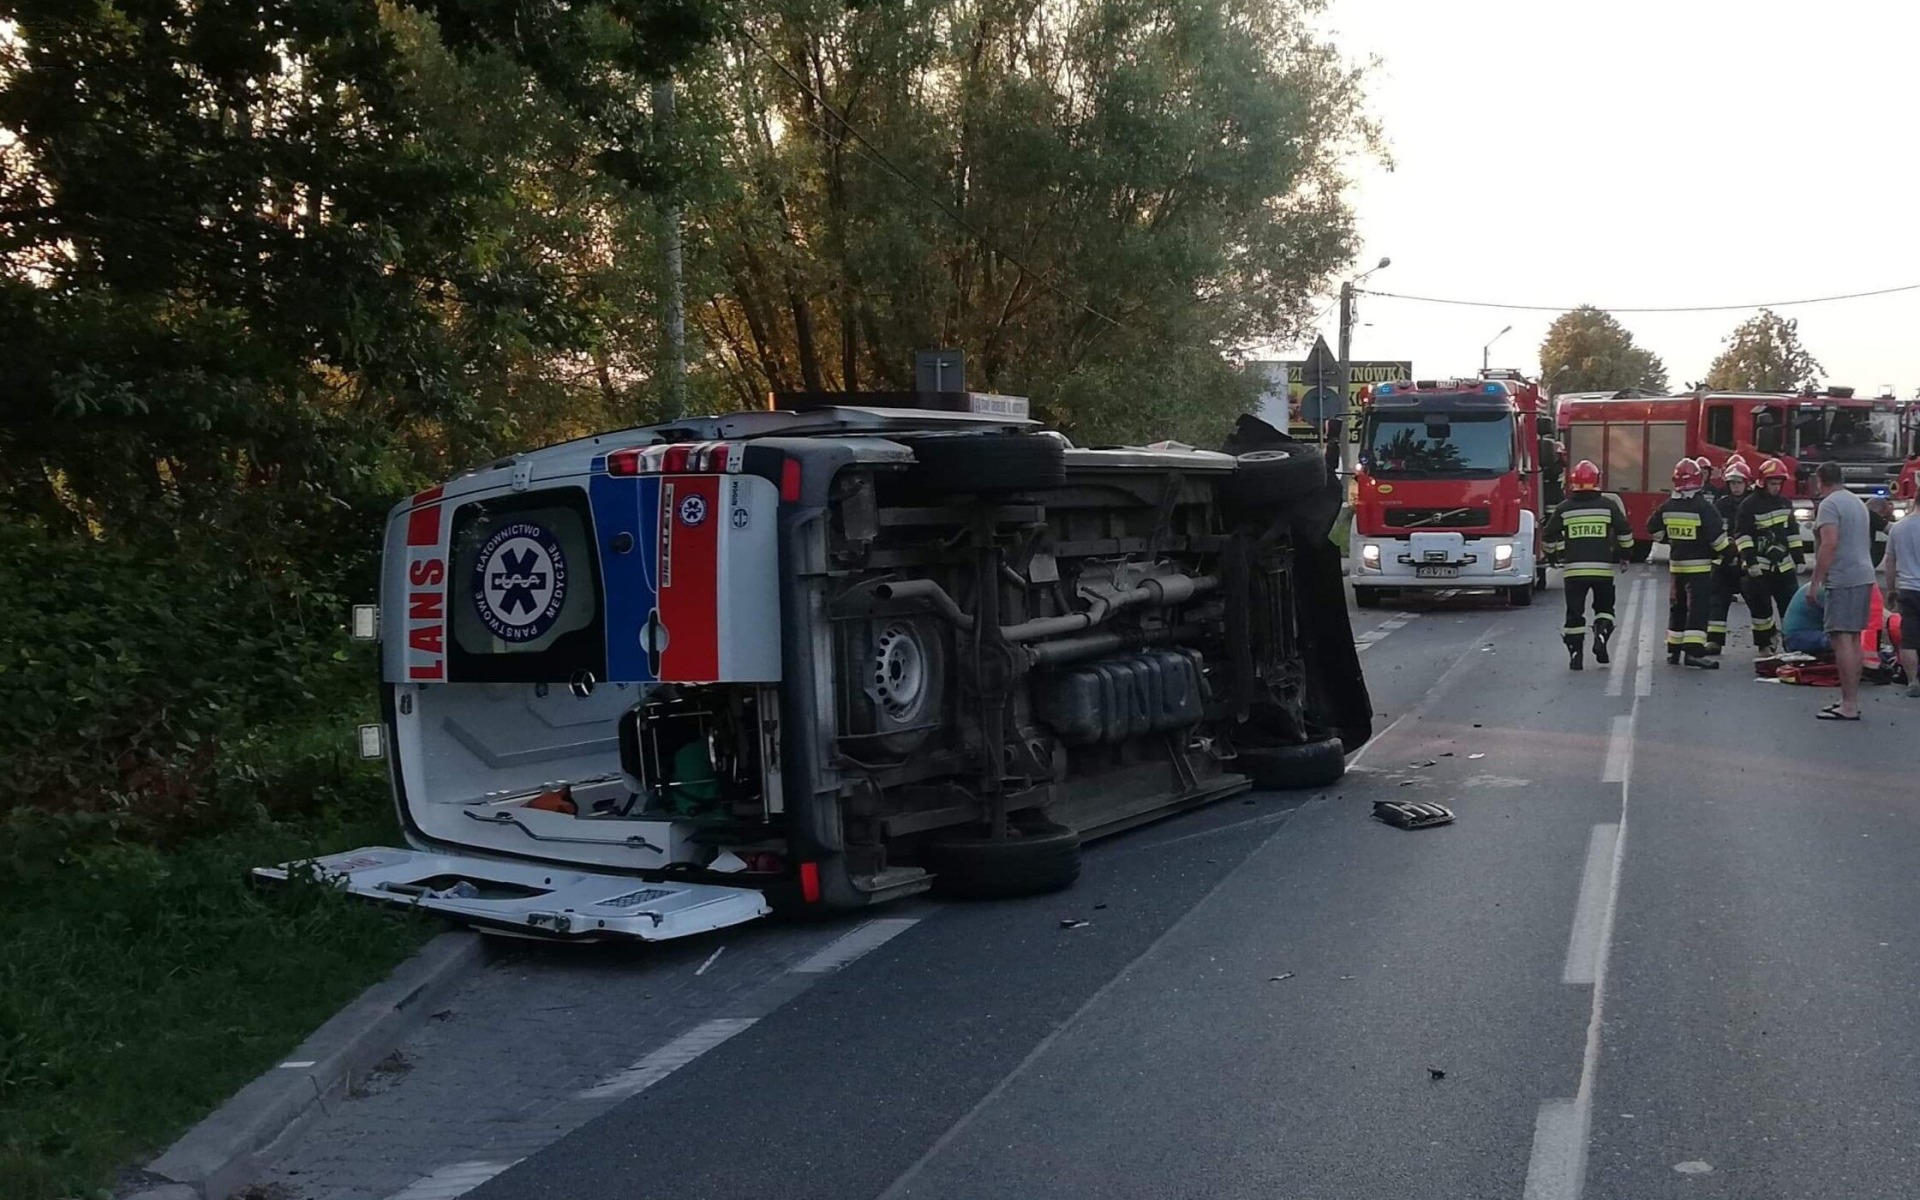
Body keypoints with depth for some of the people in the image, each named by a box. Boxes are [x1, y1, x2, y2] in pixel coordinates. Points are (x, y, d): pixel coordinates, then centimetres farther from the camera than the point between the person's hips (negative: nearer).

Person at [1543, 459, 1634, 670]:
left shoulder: (1564, 508, 2)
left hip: (1574, 568, 0)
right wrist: (1625, 554, 19)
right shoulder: (1609, 505, 1)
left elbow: (1550, 536, 9)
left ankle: (1575, 653, 2)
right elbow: (1625, 532, 3)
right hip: (1603, 568, 0)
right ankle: (1601, 634, -6)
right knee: (1604, 607, 18)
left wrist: (1555, 555, 27)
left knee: (1574, 612, 6)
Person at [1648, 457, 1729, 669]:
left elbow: (1653, 529, 12)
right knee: (1698, 607, -8)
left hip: (1676, 564, 6)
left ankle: (1674, 650, 20)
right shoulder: (1704, 507, -14)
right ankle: (1694, 651, -16)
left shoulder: (1667, 507, 3)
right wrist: (1729, 551, -2)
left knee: (1677, 607, 15)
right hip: (1698, 565, -6)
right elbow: (1716, 536, -16)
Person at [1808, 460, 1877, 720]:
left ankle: (1848, 706, -12)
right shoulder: (1857, 502, 18)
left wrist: (1815, 581, -16)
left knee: (1842, 640, -10)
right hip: (1864, 577, 10)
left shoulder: (1829, 504, -10)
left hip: (1842, 580, -10)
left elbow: (1830, 543, -19)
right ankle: (1853, 700, 20)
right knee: (1853, 640, 14)